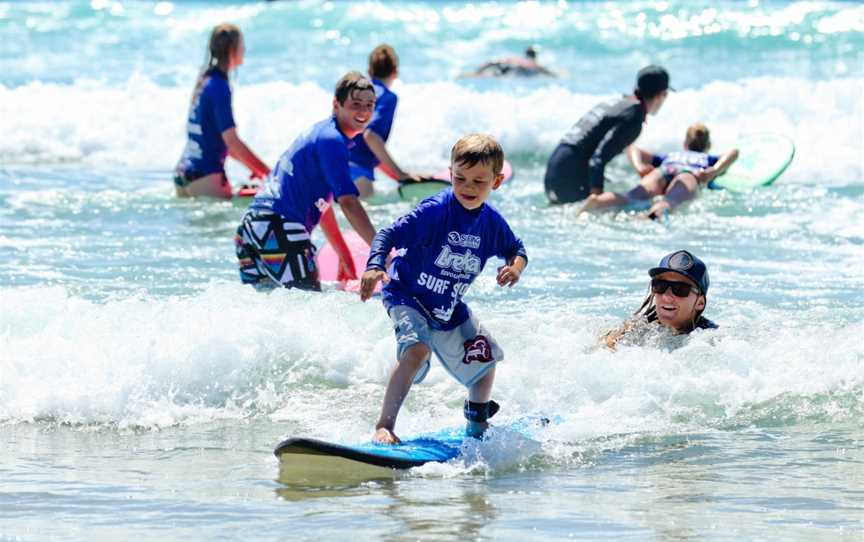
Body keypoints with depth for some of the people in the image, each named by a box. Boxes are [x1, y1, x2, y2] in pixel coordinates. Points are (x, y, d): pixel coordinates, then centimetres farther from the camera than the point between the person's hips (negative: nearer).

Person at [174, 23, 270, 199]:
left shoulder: (204, 81, 15)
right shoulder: (219, 86, -13)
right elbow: (231, 141, -17)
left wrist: (254, 166, 20)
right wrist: (267, 172, -12)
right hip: (205, 176, -9)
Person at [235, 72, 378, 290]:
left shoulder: (318, 132, 22)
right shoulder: (332, 140, -8)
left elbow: (321, 204, 28)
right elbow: (348, 203, -16)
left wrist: (344, 255, 29)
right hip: (279, 227, -10)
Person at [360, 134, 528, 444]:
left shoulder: (492, 222, -5)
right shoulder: (435, 210, -24)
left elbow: (516, 248, 13)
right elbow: (388, 235, -27)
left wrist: (515, 267, -11)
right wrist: (375, 267, -45)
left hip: (450, 309, 7)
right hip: (407, 296, -7)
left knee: (485, 357, 16)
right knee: (417, 348, -33)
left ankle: (477, 424, 43)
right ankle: (384, 427, -31)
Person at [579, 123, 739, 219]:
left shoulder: (668, 156, 46)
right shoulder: (709, 159, 42)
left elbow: (633, 149, 37)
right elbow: (733, 152, 22)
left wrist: (640, 167, 19)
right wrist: (714, 172, 11)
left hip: (662, 171, 2)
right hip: (689, 173, -2)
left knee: (633, 197, -26)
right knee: (671, 200, -36)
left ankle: (597, 201, -58)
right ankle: (657, 213, -72)